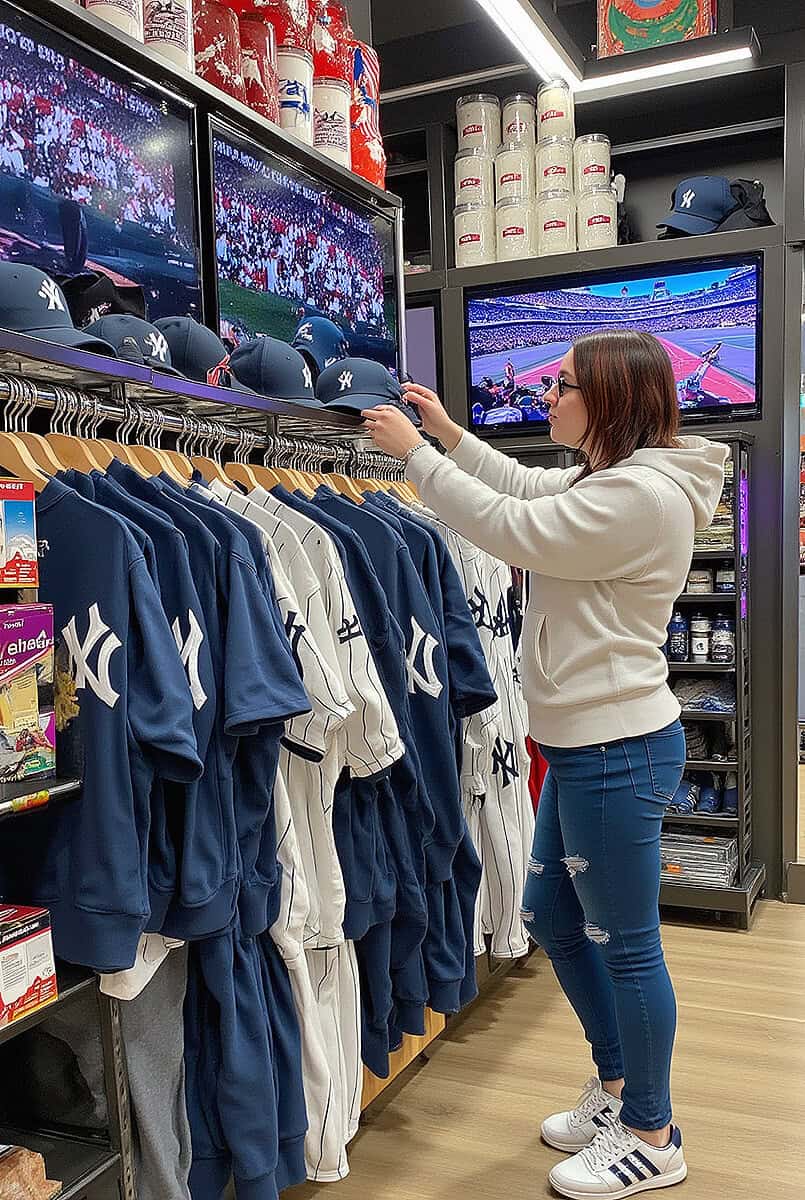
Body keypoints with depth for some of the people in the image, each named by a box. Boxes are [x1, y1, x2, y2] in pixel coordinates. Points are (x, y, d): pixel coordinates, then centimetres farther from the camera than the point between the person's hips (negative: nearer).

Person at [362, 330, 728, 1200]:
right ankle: (617, 1086, 39)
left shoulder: (641, 495, -20)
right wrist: (448, 432, 19)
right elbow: (525, 489, 26)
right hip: (586, 745, 11)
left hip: (616, 752, -11)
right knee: (552, 919, 20)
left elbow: (508, 526, -20)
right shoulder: (604, 481, 11)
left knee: (624, 942, 5)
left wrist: (415, 451, -9)